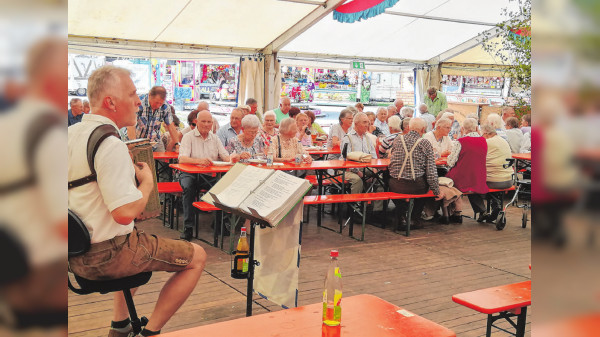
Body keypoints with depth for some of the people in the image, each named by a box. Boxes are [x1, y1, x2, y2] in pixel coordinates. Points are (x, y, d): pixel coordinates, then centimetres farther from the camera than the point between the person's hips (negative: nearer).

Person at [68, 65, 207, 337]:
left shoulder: (72, 132, 4)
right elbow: (126, 213, -29)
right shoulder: (111, 146, -24)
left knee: (133, 238, 39)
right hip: (105, 257, -9)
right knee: (197, 257, 1)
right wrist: (147, 182, -12)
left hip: (76, 250, 10)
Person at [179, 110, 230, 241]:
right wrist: (199, 161, -33)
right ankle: (188, 227, -28)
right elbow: (182, 159, -14)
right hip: (190, 173, -3)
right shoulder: (188, 137, 2)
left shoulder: (215, 138, 16)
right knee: (189, 187, -35)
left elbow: (226, 157, 8)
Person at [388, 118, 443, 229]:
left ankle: (401, 218, 29)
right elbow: (431, 171, -7)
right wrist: (437, 192, 2)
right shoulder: (425, 144, -4)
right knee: (424, 184, 33)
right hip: (416, 187, -1)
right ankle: (415, 219, 32)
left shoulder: (397, 139, 5)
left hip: (395, 186, 2)